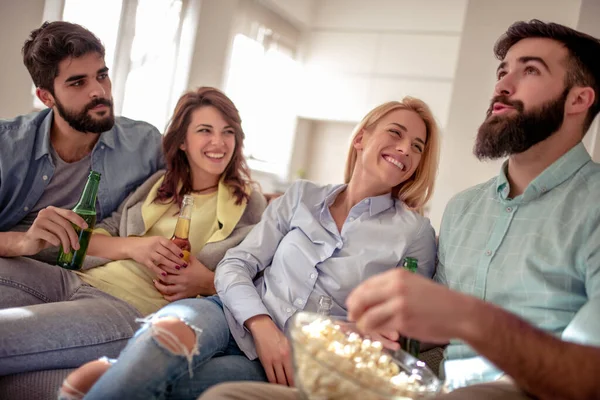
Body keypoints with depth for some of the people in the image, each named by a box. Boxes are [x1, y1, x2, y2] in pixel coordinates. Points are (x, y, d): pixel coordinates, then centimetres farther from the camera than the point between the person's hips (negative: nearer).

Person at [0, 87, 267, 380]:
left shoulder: (251, 205, 10)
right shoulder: (157, 184, 20)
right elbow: (91, 239, 14)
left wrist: (208, 283, -12)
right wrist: (131, 246, -8)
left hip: (135, 309, -5)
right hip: (83, 278, 6)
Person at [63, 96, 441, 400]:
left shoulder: (416, 233, 7)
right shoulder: (301, 196, 12)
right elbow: (234, 266, 5)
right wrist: (263, 326, -13)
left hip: (297, 366, -2)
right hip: (239, 319, 2)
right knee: (175, 328, -36)